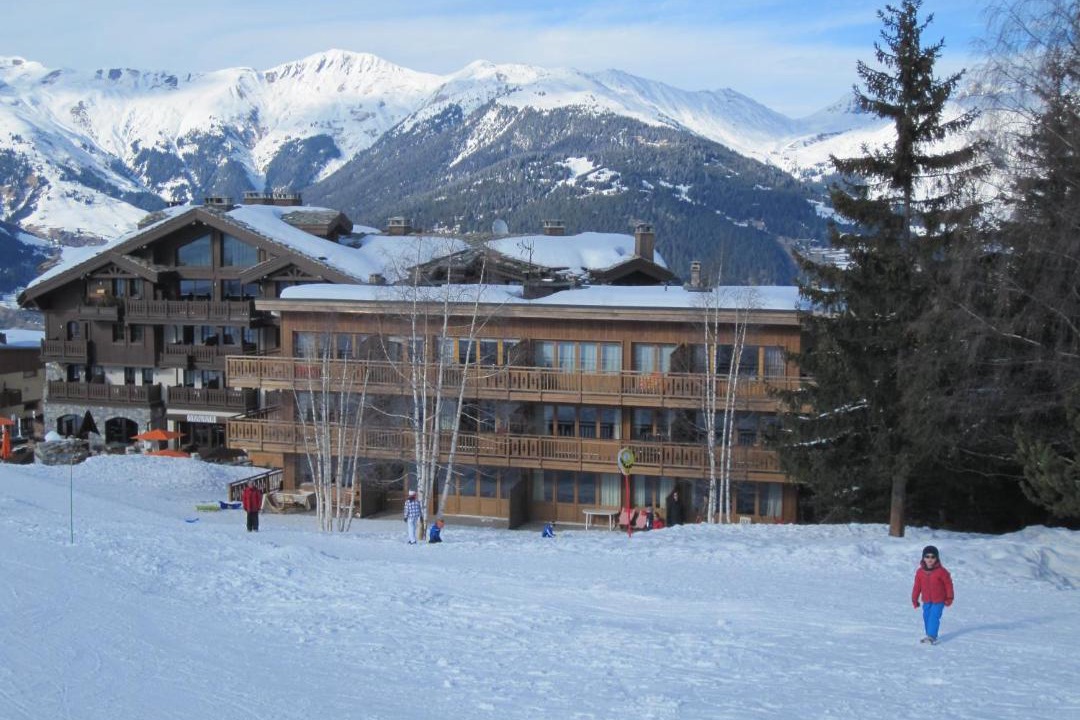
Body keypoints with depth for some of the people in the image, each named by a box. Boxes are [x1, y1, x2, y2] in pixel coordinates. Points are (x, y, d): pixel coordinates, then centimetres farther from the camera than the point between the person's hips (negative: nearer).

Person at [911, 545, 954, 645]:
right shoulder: (920, 572, -4)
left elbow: (948, 584, -6)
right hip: (926, 601, 5)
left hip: (939, 601, -5)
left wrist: (949, 598, -3)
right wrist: (914, 599, 6)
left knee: (934, 617, -14)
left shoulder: (941, 571, -15)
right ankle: (930, 635, 22)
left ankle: (932, 636, -13)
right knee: (926, 617, 8)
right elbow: (917, 586, 3)